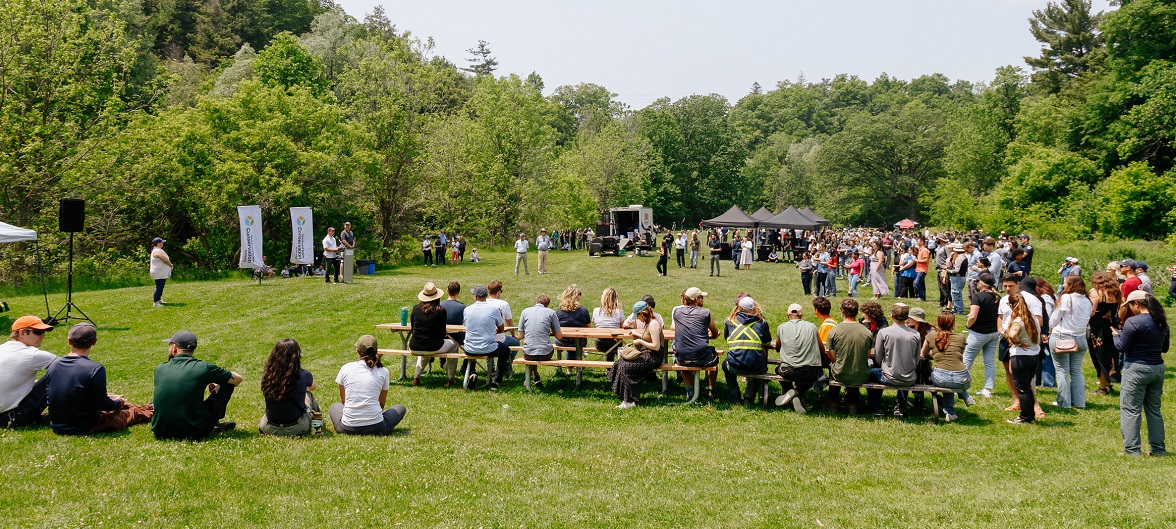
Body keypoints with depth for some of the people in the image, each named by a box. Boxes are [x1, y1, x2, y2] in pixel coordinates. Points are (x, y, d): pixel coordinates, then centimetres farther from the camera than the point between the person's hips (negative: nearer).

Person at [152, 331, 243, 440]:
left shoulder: (159, 369, 3)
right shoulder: (202, 367, -8)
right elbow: (237, 379, 6)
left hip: (160, 433, 3)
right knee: (228, 383, 9)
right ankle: (214, 425, 26)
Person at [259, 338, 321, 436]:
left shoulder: (266, 377, -11)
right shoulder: (303, 376, -16)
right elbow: (313, 387, 10)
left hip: (270, 429, 2)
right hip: (297, 429, -2)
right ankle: (316, 421, 41)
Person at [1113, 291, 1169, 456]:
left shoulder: (1132, 322, -16)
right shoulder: (1162, 322, 7)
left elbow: (1122, 347, -12)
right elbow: (1165, 348, 15)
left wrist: (1116, 335, 5)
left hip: (1136, 369, -7)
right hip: (1158, 368, 7)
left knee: (1130, 411, 0)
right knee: (1154, 410, 16)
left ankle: (1132, 450, -1)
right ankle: (1158, 449, 20)